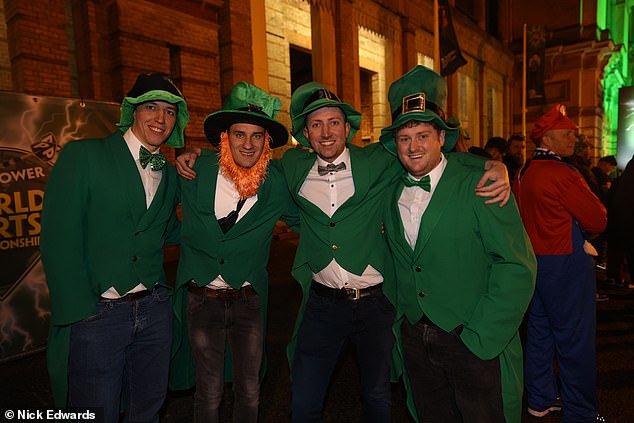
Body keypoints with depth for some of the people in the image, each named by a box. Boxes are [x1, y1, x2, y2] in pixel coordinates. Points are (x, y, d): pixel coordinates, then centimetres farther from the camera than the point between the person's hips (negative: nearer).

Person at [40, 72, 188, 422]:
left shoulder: (170, 176, 10)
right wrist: (79, 312, -12)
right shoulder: (83, 155, -6)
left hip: (154, 311, 5)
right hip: (93, 313, -4)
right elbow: (59, 239, -10)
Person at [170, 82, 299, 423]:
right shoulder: (196, 172, -7)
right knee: (208, 394, 11)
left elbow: (300, 220, 9)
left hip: (249, 301, 1)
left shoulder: (277, 183, -7)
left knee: (249, 391, 15)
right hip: (202, 300, 0)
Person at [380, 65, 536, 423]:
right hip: (414, 338, 5)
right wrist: (399, 321, 8)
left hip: (477, 342, -4)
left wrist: (481, 338, -15)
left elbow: (518, 266, -15)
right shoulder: (391, 196, 3)